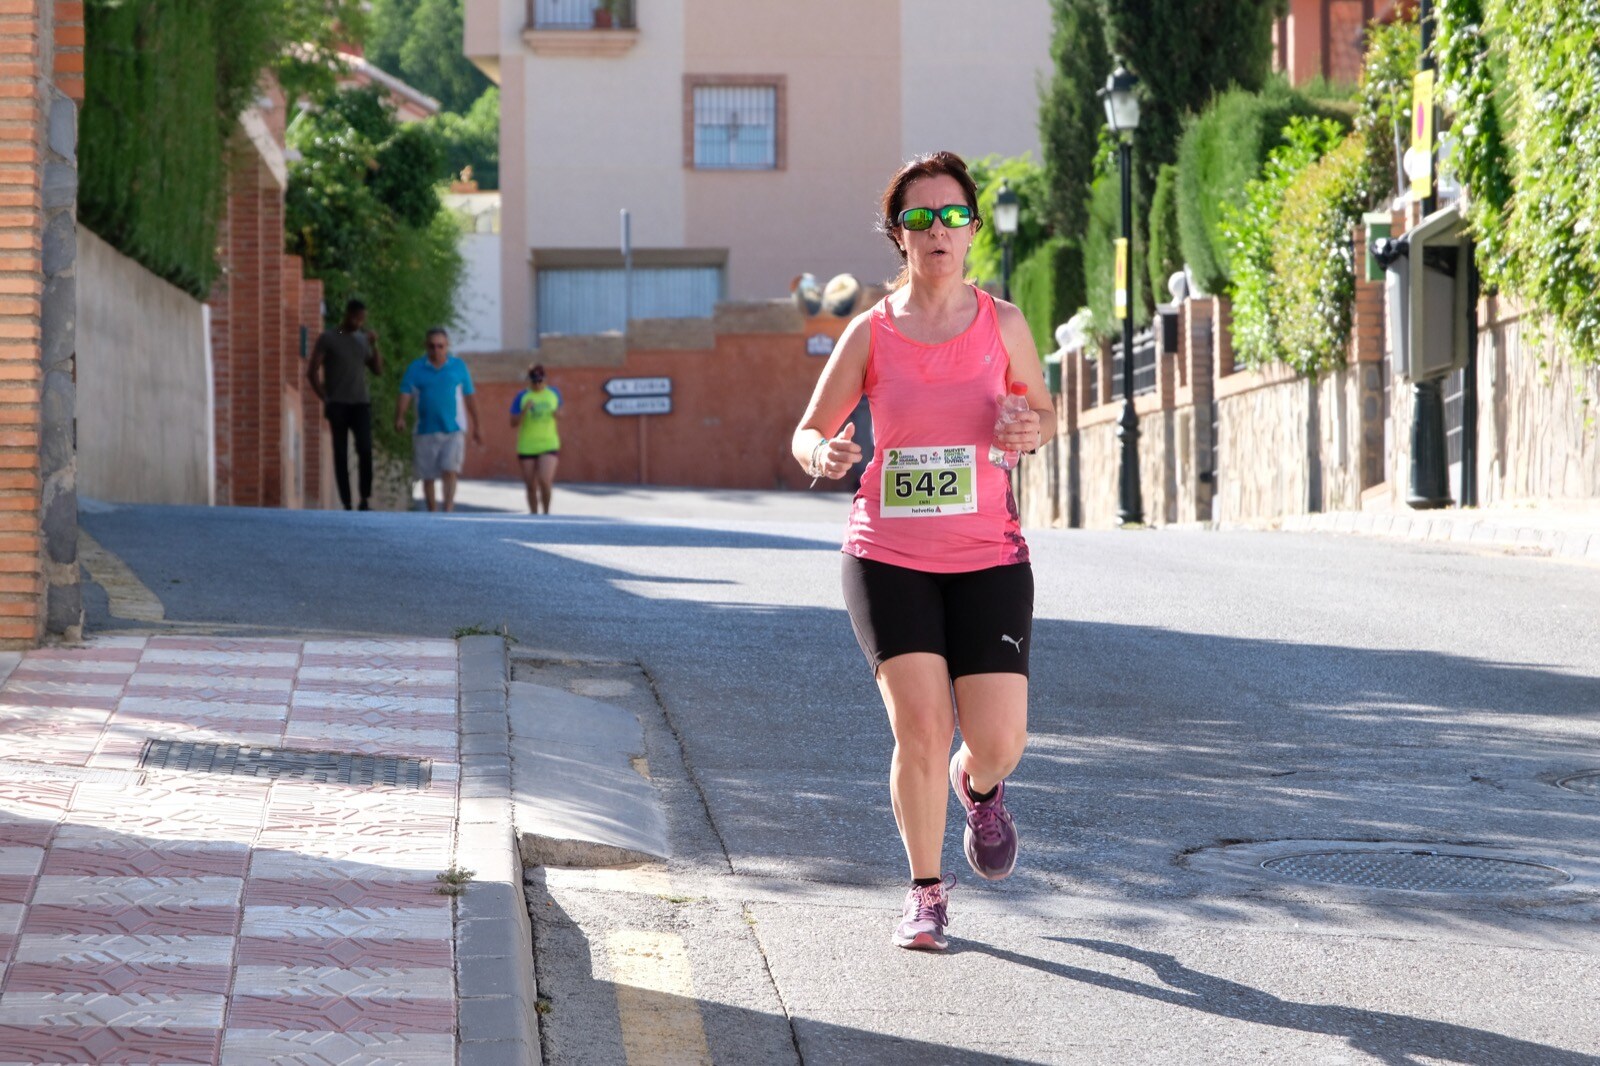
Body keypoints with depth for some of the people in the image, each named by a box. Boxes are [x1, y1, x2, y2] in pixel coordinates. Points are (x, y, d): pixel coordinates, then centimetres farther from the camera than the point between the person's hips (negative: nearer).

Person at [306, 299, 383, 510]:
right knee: (341, 455, -2)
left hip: (361, 404, 2)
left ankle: (365, 500, -11)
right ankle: (346, 504, 0)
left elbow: (378, 370, 13)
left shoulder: (363, 339, 14)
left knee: (365, 449, -15)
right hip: (338, 405, -2)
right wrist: (324, 399, -6)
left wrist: (374, 346, 0)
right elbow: (312, 371, 0)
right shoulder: (327, 338, 2)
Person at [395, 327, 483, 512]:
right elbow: (404, 394, -4)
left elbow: (469, 398, 13)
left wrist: (477, 427, 16)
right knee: (428, 477, 6)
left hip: (453, 429, -1)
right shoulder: (415, 368, 5)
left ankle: (448, 510, -22)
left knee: (450, 471, -17)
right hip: (426, 432, 1)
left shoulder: (459, 367, 7)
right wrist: (399, 417, -21)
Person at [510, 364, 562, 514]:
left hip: (549, 445, 0)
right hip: (527, 448, 0)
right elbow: (513, 423, -5)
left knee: (545, 481, -17)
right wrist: (524, 411, -22)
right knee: (531, 486, 5)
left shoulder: (554, 393, 5)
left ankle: (546, 513, 2)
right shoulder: (522, 397, -3)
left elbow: (559, 411, 22)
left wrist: (558, 414, -2)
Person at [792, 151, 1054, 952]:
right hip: (889, 556, -1)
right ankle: (927, 893, 8)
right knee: (919, 726, -12)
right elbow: (807, 432, 4)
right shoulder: (870, 332, -1)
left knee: (999, 740, -7)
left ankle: (980, 788, 32)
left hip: (987, 558, 1)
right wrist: (822, 454, -21)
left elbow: (1043, 406, 16)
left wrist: (1032, 430, -9)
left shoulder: (1002, 324, 2)